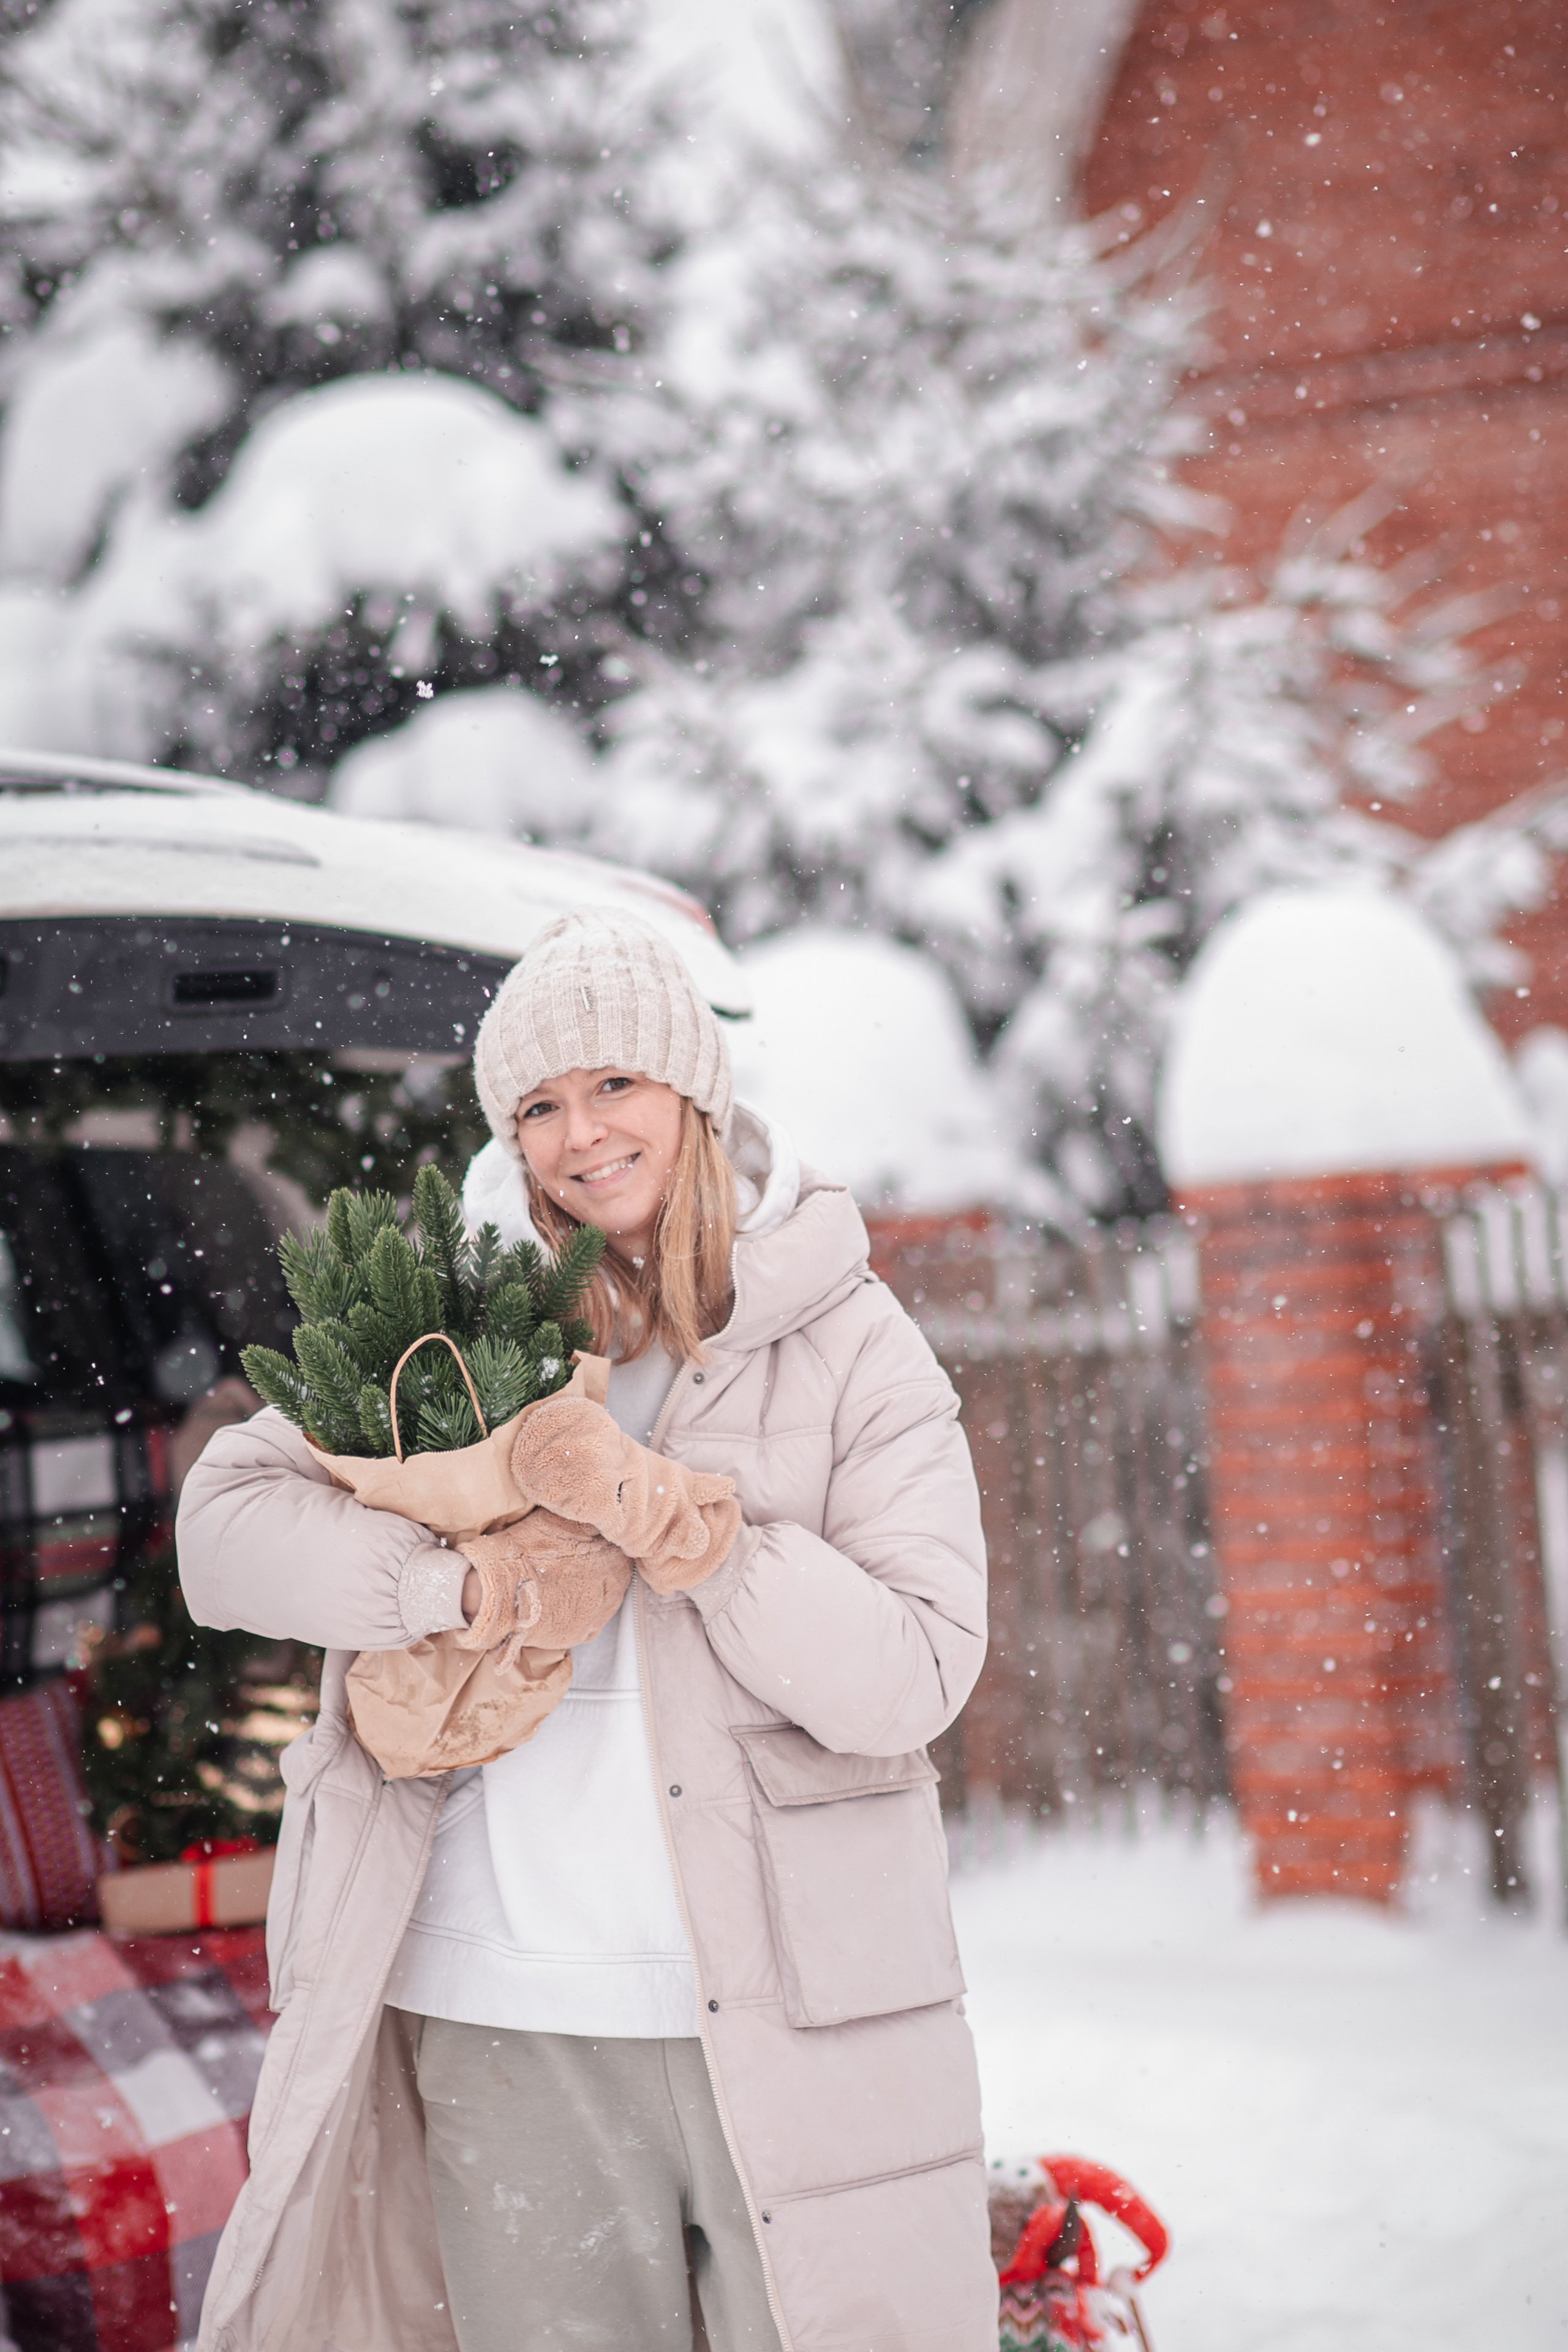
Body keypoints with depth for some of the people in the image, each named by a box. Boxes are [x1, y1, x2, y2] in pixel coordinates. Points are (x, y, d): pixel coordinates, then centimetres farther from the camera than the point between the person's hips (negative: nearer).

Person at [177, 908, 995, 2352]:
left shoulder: (852, 1350, 2)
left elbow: (913, 1678, -7)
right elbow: (223, 1524, 0)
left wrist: (663, 1511, -16)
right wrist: (463, 1581, -16)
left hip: (796, 2020, -1)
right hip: (507, 2021, 1)